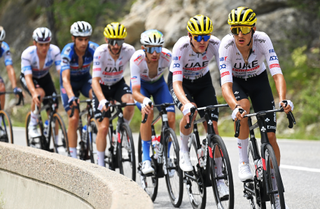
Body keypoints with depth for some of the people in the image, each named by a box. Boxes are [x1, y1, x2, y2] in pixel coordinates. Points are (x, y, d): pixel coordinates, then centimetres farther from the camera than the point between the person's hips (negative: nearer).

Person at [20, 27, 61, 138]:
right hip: (27, 78, -3)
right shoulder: (27, 54, -34)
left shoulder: (54, 51, -28)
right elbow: (28, 77, -40)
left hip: (44, 78, 3)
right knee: (40, 93, -34)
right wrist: (34, 93, -57)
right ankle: (32, 126, -16)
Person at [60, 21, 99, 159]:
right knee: (73, 118, -12)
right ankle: (73, 156, -3)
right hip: (70, 82, -2)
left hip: (85, 79, 2)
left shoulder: (93, 49, -23)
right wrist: (71, 97, -52)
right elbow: (65, 79, -36)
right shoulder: (67, 52, -29)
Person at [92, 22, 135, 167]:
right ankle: (100, 164, 2)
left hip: (118, 84, 2)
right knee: (103, 128, -11)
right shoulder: (100, 52, -28)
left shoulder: (129, 50, -22)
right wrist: (102, 100, -48)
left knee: (130, 102, -33)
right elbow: (95, 80, -33)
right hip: (102, 87, -2)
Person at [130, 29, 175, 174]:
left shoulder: (168, 57, -31)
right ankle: (146, 159, -23)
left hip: (159, 85, 2)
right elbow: (135, 91, -36)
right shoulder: (137, 59, -35)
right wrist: (144, 100, -57)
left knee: (170, 118, -20)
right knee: (148, 112, -30)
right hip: (141, 86, -2)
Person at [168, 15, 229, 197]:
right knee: (191, 112, -33)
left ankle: (219, 177, -3)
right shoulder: (181, 47, -33)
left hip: (203, 81, 3)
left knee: (212, 125, -10)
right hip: (181, 82, -3)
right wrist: (187, 104, -55)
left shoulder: (215, 44, -27)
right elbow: (177, 83, -37)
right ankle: (184, 151, -6)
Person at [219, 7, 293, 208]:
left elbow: (277, 74, -37)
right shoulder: (227, 45, -32)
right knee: (243, 106, -36)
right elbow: (225, 84, -39)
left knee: (270, 136, -9)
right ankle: (243, 163, -21)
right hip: (236, 81, -1)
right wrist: (235, 106, -58)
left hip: (258, 79, 1)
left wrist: (283, 100, -55)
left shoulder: (263, 40, -30)